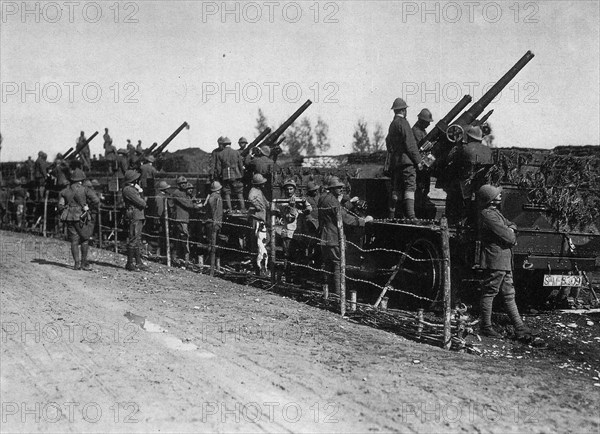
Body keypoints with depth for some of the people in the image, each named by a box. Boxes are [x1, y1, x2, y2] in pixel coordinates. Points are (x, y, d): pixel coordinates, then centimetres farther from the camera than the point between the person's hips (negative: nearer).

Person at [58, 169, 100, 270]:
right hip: (81, 217, -3)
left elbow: (60, 205, 4)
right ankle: (84, 263, 5)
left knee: (74, 241, 6)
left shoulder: (65, 191, 9)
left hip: (69, 218, 3)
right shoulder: (85, 190, -3)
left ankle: (77, 263, -1)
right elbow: (96, 200, -14)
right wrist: (93, 207, 6)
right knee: (84, 240, 7)